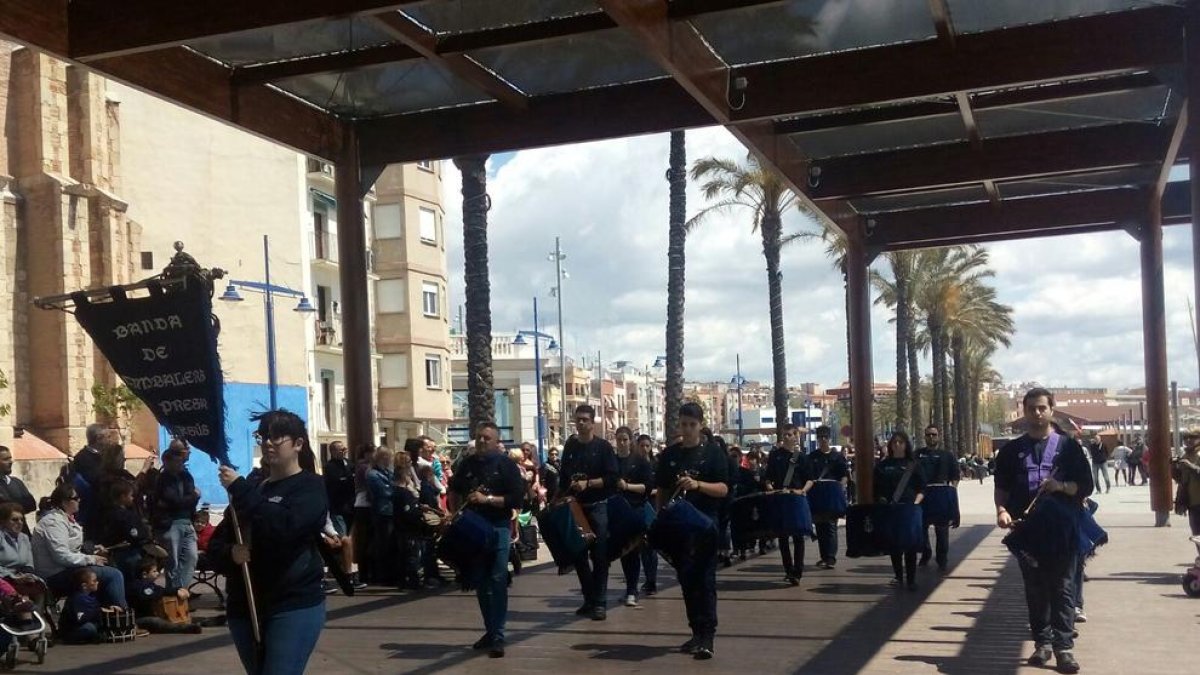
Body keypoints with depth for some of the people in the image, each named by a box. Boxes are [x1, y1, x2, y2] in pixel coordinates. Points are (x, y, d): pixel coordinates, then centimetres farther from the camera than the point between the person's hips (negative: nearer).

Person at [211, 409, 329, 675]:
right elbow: (216, 544, 12)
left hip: (294, 607, -7)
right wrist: (230, 553, -11)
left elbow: (284, 526, -22)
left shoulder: (310, 486, -2)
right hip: (244, 608, 7)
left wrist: (239, 488, -16)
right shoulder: (253, 490, 16)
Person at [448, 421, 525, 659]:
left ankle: (498, 637, -7)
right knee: (481, 581, 11)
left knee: (497, 580, -9)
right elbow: (455, 490, 25)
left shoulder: (505, 464, -5)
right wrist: (457, 512, 10)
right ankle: (489, 630, 23)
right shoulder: (467, 464, 7)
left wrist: (487, 499, -19)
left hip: (498, 527, -5)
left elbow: (517, 498, -12)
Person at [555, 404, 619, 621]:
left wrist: (588, 483, -19)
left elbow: (613, 478, -11)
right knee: (579, 555, 8)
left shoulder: (603, 447, -3)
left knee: (598, 555, -4)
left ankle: (599, 603, 0)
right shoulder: (570, 446, 10)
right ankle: (589, 599, 19)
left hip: (597, 507, -5)